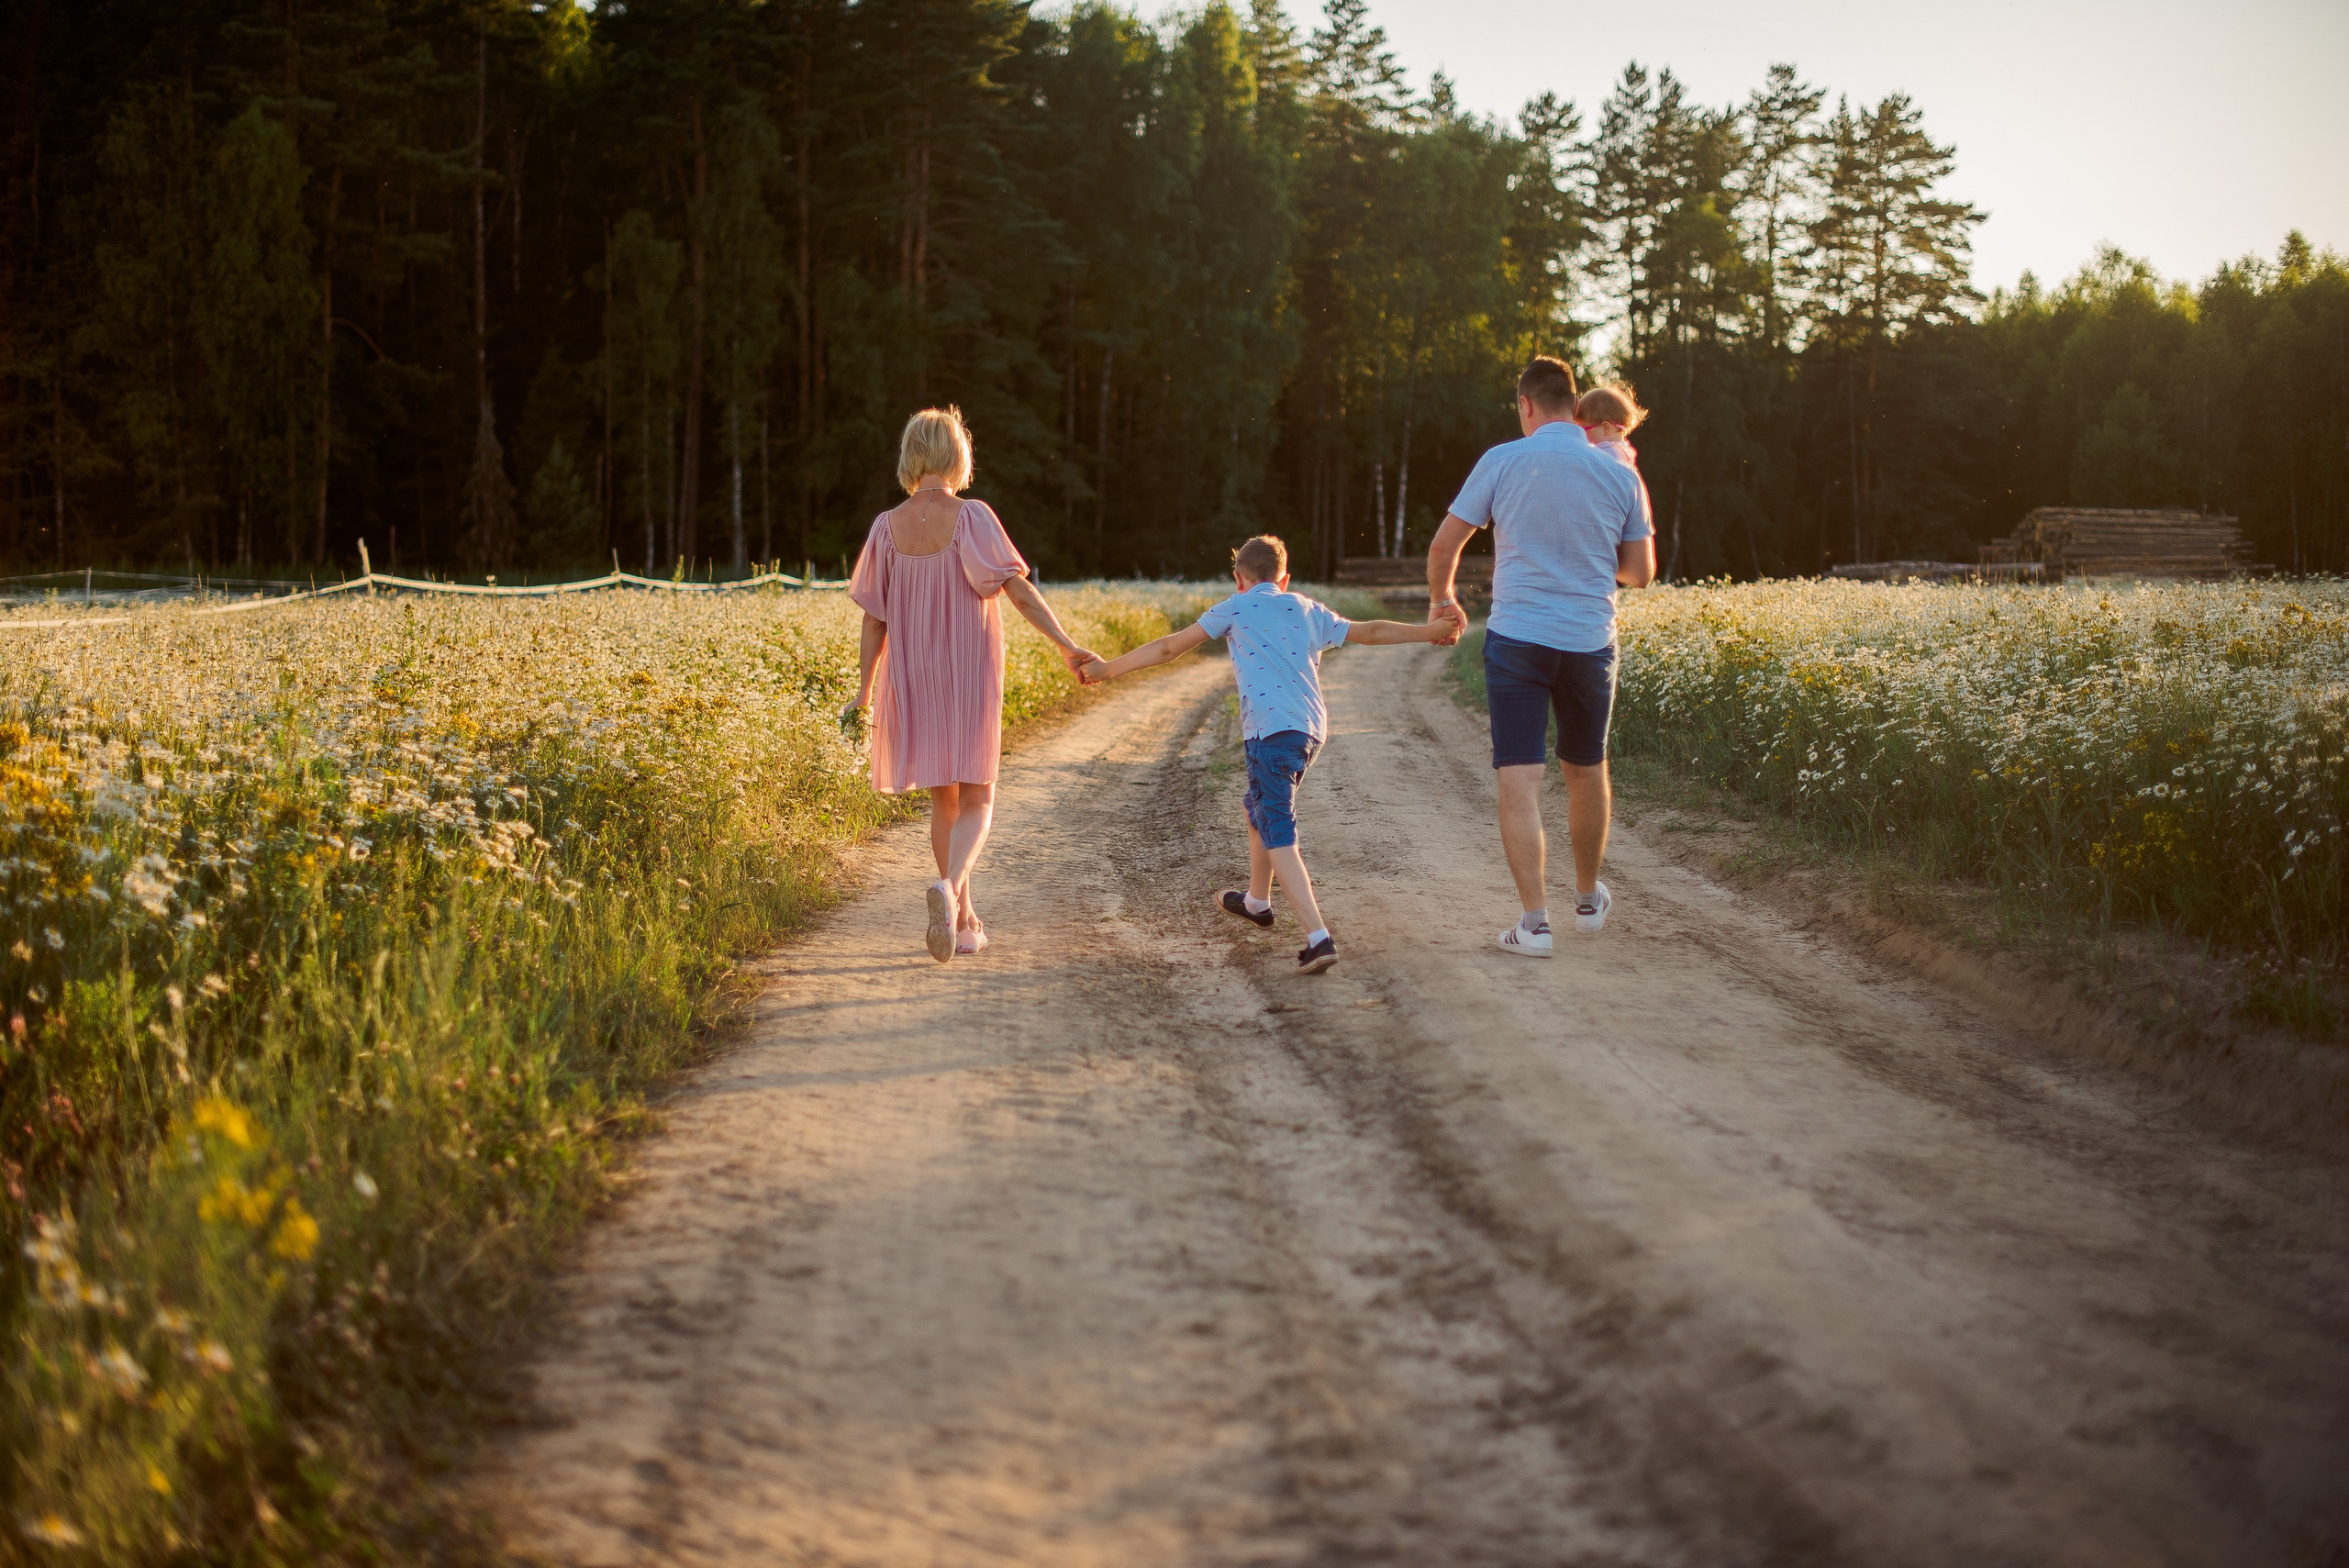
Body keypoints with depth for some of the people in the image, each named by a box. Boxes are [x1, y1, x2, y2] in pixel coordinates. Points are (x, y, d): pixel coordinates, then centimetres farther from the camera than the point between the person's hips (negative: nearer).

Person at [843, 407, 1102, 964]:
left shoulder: (887, 527, -2)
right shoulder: (972, 518, -10)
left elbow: (874, 621, 1)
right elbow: (1018, 588, -19)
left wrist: (864, 693, 9)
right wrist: (1065, 644, -18)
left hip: (914, 681, 3)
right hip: (970, 678, -3)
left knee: (943, 799, 17)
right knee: (976, 800, 4)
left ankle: (964, 919, 20)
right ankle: (949, 886, -25)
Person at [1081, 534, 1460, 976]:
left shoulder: (1236, 608, 9)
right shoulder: (1311, 611, 22)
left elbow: (1168, 647, 9)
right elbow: (1372, 631, 28)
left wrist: (1107, 669, 17)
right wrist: (1432, 631, 42)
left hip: (1272, 730, -7)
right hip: (1312, 729, 7)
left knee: (1278, 837, -11)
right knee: (1258, 809, 29)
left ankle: (1318, 938, -26)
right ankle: (1256, 902, 49)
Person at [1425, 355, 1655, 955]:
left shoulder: (1503, 462, -5)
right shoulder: (1620, 476, 1)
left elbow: (1443, 547, 0)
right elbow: (1639, 573, 5)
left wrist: (1441, 600, 20)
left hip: (1516, 640, -3)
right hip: (1590, 643, 3)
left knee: (1520, 779, -3)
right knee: (1587, 771, 19)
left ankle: (1535, 921, -10)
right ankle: (1588, 899, 35)